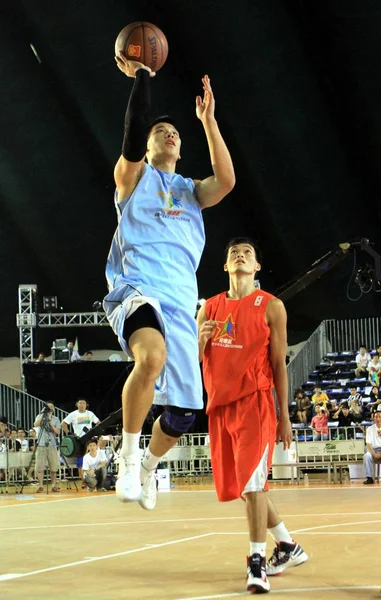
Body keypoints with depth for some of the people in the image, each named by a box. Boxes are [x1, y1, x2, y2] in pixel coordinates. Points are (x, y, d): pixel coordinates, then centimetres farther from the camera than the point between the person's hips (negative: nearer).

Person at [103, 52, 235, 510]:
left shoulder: (192, 191, 22)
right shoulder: (134, 177, 12)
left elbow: (226, 181, -1)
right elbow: (133, 137, -10)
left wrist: (208, 120, -6)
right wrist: (141, 77, -11)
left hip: (181, 304, 5)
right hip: (135, 289, -5)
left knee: (184, 411, 5)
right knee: (152, 356, -38)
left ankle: (148, 466, 35)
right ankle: (128, 456, -22)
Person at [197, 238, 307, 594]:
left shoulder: (270, 307, -1)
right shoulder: (210, 308, 11)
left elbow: (279, 364, -1)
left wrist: (284, 416, -5)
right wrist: (201, 340, -10)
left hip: (254, 403, -5)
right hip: (220, 405, 6)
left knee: (252, 482, -15)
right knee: (237, 486, 11)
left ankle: (257, 563, -9)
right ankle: (288, 547, 26)